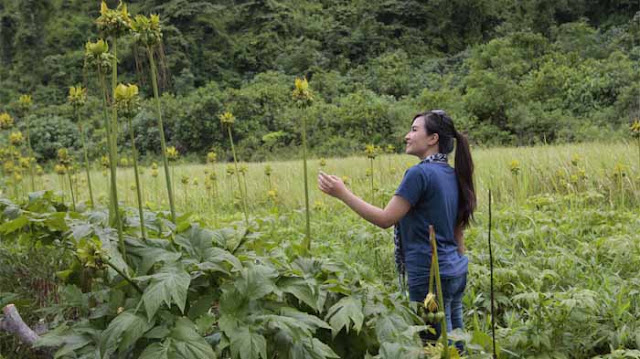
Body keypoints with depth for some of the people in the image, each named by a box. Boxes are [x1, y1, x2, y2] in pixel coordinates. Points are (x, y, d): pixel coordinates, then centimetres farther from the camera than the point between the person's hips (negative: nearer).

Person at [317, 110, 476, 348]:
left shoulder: (420, 173, -17)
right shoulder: (453, 175, 9)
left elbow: (386, 219, -17)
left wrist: (342, 193, -14)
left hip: (430, 276, -9)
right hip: (456, 272, 9)